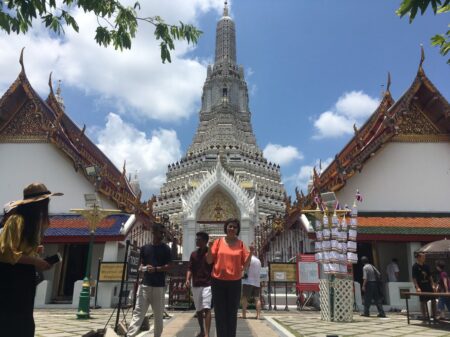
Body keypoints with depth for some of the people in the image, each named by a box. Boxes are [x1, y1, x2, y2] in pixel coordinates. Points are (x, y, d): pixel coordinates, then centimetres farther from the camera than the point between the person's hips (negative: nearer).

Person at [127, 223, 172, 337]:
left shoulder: (166, 249, 2)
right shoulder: (144, 248, 10)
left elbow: (168, 267, -3)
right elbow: (142, 264, 18)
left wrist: (155, 269, -17)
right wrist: (143, 268, -4)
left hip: (159, 286, -2)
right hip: (145, 284, 2)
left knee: (158, 315, 5)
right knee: (138, 312, -2)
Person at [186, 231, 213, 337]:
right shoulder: (194, 254, 11)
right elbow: (190, 268, 9)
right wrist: (187, 279, -8)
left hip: (207, 285, -5)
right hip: (196, 285, 5)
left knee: (207, 309, -15)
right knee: (198, 310, 14)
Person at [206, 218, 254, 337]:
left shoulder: (240, 244, 2)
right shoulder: (218, 242, 0)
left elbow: (245, 264, 1)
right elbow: (209, 261, 0)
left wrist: (251, 253, -14)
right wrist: (210, 248, -16)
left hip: (235, 282, 1)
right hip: (218, 282, 0)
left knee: (232, 313, 8)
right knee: (220, 312, 7)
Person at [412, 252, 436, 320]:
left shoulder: (426, 266, 9)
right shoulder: (415, 266, -10)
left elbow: (430, 276, 14)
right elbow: (414, 278, -13)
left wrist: (433, 285, 5)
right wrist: (417, 287, -19)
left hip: (428, 286, 6)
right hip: (421, 287, -6)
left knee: (433, 300, 7)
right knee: (423, 302, 1)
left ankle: (434, 315, 19)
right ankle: (424, 316, 11)